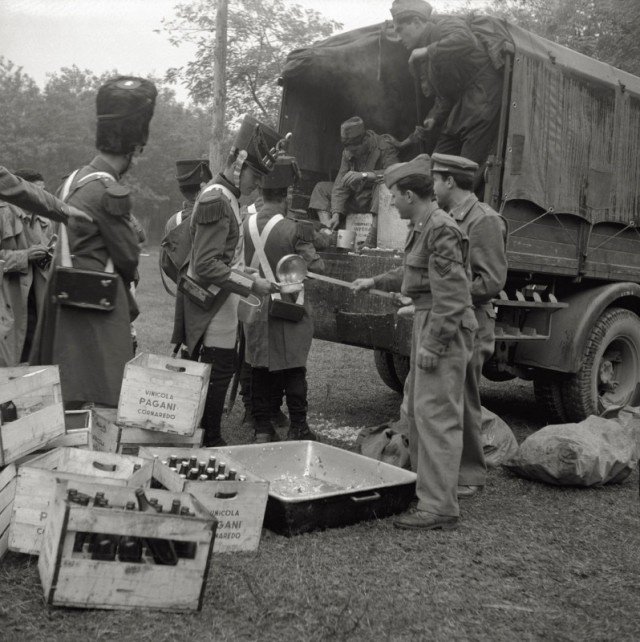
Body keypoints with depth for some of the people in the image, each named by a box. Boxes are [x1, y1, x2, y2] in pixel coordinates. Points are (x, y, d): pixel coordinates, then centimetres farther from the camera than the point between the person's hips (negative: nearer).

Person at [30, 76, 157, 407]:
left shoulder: (74, 179, 10)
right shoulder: (111, 193, -17)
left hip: (66, 306, 9)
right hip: (99, 310, -9)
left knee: (68, 400, 16)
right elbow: (127, 258, -10)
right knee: (102, 402, -4)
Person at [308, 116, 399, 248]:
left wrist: (364, 175, -35)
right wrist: (336, 214, -17)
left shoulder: (384, 146, -13)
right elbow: (340, 184, -5)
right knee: (321, 188, 2)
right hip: (356, 198, 6)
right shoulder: (348, 153, 2)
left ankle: (372, 238, -45)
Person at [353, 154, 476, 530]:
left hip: (444, 330, -11)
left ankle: (440, 508, -2)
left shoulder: (441, 231, -18)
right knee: (416, 407, 19)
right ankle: (424, 483, 33)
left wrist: (433, 345, -23)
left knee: (436, 415, -8)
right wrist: (375, 283, 34)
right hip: (426, 321, 11)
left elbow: (450, 297, -22)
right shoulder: (422, 227, 13)